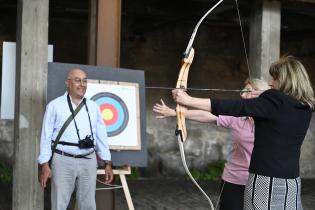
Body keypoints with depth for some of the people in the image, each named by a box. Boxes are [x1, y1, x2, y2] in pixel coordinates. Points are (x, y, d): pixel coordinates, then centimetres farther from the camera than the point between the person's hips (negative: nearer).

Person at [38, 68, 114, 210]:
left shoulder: (93, 107, 11)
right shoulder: (55, 106, -1)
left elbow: (101, 136, 12)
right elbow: (46, 137, -2)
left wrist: (108, 163, 9)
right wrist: (44, 165, -8)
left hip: (88, 161, 4)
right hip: (63, 161, -3)